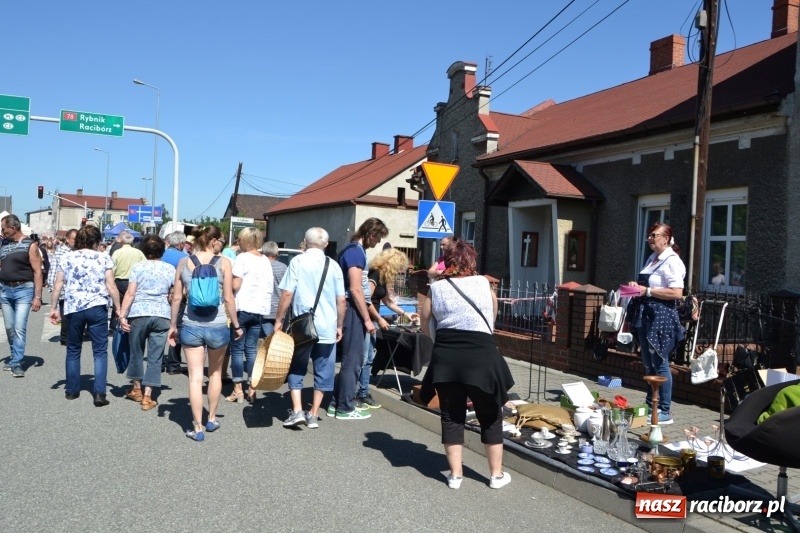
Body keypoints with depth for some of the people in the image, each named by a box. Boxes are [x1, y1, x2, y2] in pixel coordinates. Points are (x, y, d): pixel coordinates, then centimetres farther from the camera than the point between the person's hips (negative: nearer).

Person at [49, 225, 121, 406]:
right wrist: (118, 308, 2)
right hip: (97, 308, -2)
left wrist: (54, 307, 14)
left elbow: (58, 285, 7)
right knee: (100, 351, 1)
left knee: (73, 350, 17)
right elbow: (111, 286, -3)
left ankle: (72, 390, 24)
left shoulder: (67, 258, 9)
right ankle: (99, 393, -7)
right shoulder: (103, 259, 2)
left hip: (73, 309, 2)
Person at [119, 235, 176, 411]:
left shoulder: (138, 267, 1)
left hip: (138, 314, 0)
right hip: (161, 315, 1)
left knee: (136, 352, 17)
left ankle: (136, 389, 31)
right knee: (155, 357, 4)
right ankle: (147, 397, 3)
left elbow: (130, 293, -6)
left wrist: (122, 315, -5)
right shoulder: (170, 269, 5)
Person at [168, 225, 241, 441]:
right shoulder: (223, 262, -6)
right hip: (217, 325, -1)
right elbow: (228, 298, -7)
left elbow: (177, 298, 4)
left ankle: (197, 428, 9)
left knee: (195, 377, 5)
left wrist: (172, 325, 14)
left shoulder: (183, 262, 2)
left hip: (191, 326, 1)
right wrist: (236, 325, 3)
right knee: (215, 373, 19)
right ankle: (212, 419, 31)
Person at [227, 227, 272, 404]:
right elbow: (269, 287, 11)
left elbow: (235, 285, -13)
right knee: (252, 349, 11)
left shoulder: (242, 257, -8)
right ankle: (252, 389, 10)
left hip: (242, 308, -5)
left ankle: (238, 390, 5)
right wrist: (265, 306, 15)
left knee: (237, 349, 4)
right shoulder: (266, 260, 10)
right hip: (260, 310, 5)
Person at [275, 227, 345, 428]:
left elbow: (287, 294, -7)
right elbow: (341, 300, 4)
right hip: (327, 328, 1)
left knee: (296, 369, 13)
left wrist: (279, 320, 3)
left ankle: (297, 411, 5)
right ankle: (313, 415, 13)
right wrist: (339, 326, 14)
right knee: (323, 372, 10)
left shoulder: (298, 261, -2)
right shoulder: (333, 265, 4)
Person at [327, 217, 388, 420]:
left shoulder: (353, 249, 16)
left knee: (352, 359, 15)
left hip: (352, 310, 10)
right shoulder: (356, 251, -15)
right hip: (354, 310, -10)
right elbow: (355, 290, -21)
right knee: (352, 360, -2)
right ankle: (345, 408, 6)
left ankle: (338, 402, 23)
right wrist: (367, 319, -17)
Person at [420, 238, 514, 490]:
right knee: (490, 416, 12)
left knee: (451, 415, 12)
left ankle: (455, 474, 17)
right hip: (480, 354, -1)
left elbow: (425, 324, 7)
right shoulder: (483, 284, 3)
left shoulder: (436, 287, 4)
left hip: (446, 356, 1)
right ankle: (496, 474, 22)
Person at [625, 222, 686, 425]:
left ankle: (665, 411, 6)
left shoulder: (672, 261, -11)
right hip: (645, 314, 9)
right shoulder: (651, 259, 16)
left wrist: (647, 291, -19)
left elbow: (677, 293, -20)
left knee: (660, 364, -3)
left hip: (662, 316, -9)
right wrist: (637, 286, 9)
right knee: (648, 364, 15)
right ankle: (650, 405, 25)